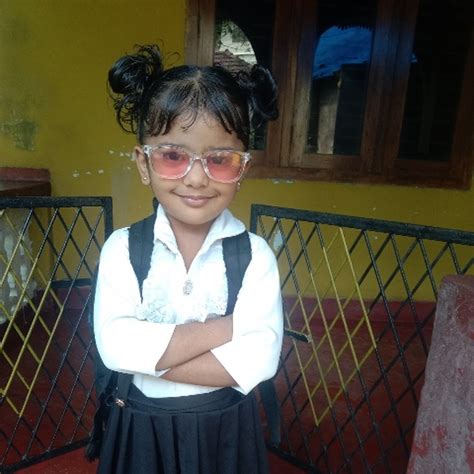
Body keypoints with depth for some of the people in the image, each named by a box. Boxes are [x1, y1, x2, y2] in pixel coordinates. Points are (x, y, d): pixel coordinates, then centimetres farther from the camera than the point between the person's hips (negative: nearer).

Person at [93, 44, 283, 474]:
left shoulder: (254, 254, -15)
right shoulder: (123, 248, -12)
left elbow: (260, 359, -23)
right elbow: (114, 344, -22)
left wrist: (146, 356, -24)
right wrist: (228, 326, -23)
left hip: (225, 427, 0)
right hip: (142, 427, 1)